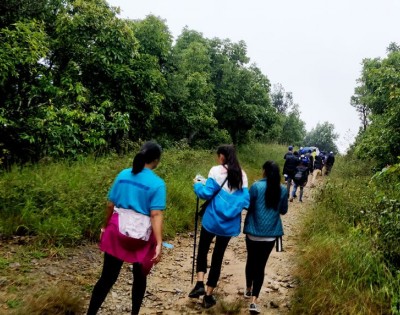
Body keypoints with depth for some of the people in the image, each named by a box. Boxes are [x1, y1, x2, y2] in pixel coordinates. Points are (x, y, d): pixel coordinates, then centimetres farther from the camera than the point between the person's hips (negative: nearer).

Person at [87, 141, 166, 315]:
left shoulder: (123, 175, 1)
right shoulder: (157, 183, -13)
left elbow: (110, 205, 6)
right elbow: (156, 215, -20)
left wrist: (105, 227, 18)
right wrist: (159, 244, -21)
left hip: (117, 231, 4)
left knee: (107, 277, 10)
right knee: (139, 277, 19)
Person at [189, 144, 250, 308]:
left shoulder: (216, 170, -10)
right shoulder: (242, 174, 3)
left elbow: (207, 193, -13)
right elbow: (245, 198, 2)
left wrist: (197, 185, 5)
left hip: (212, 219, -4)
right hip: (230, 222, 4)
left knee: (202, 250, 18)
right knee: (218, 256, 12)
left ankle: (200, 284, 2)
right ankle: (208, 296, 17)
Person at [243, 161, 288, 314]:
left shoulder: (256, 186, -12)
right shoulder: (283, 190, -1)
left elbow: (248, 206, -4)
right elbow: (283, 211, 10)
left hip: (254, 231, -1)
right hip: (270, 233, 1)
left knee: (251, 261, 19)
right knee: (261, 265, 5)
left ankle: (248, 290, 38)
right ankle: (254, 301, -4)